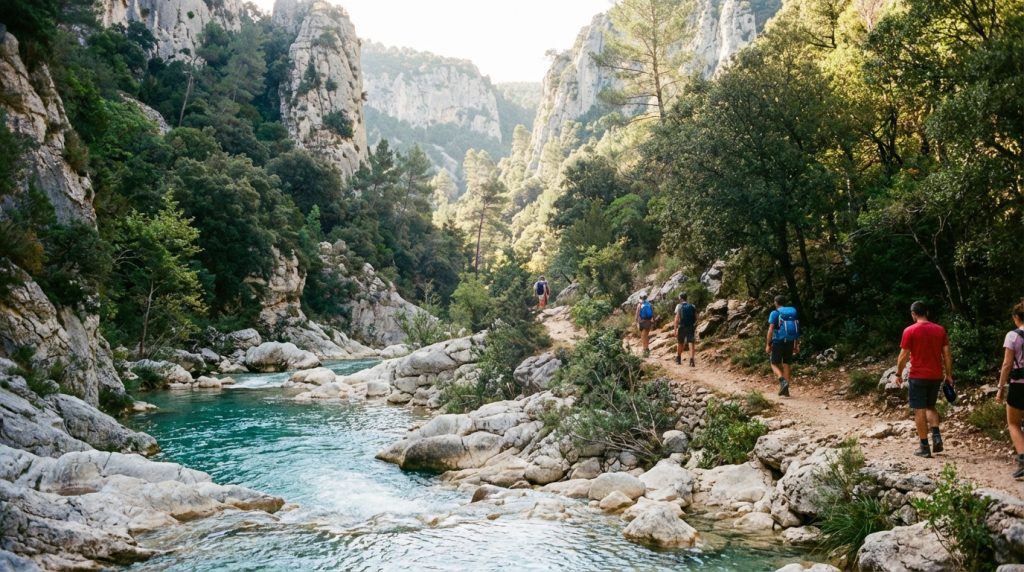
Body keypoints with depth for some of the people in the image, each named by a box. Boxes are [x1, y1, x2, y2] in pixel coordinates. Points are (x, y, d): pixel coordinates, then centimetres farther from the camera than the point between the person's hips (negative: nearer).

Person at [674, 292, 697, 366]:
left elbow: (677, 318, -10)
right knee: (691, 343, -6)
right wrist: (694, 327, 20)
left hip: (682, 327, -1)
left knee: (680, 343, 16)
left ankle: (678, 358, 34)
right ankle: (692, 360, -21)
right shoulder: (692, 306, 8)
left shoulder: (679, 306, -3)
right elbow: (696, 318, 8)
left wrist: (675, 329, -10)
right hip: (691, 327, 1)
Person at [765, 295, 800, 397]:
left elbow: (771, 329, -11)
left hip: (778, 342, -4)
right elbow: (797, 330, 11)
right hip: (790, 342, 4)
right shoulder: (793, 312, 11)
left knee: (775, 364, 6)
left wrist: (768, 345, -8)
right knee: (787, 365, 10)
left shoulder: (775, 313, -4)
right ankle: (785, 390, 7)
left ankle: (782, 380, -22)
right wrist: (796, 345, 15)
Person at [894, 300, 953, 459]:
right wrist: (948, 375, 10)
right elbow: (947, 355, 4)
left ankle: (924, 448, 3)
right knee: (930, 406, 21)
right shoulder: (940, 330, 4)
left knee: (919, 410, 2)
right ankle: (936, 436, 2)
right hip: (937, 376, 5)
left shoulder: (910, 331, -9)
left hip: (918, 376, -4)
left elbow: (903, 356, -8)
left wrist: (898, 374, 3)